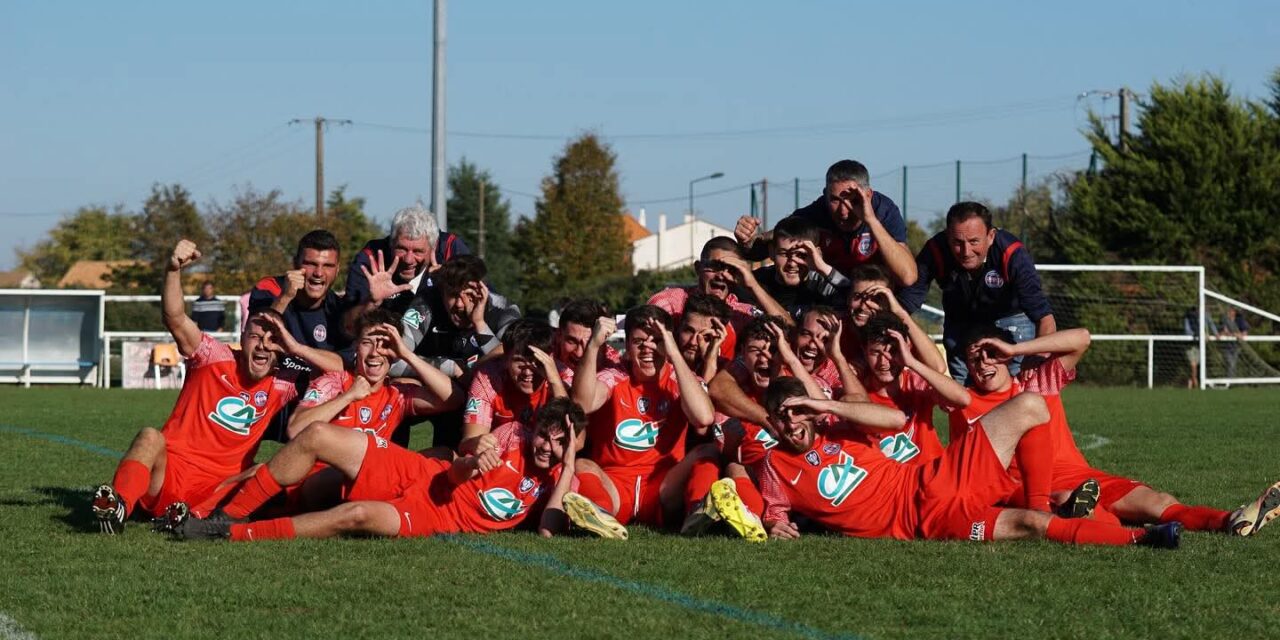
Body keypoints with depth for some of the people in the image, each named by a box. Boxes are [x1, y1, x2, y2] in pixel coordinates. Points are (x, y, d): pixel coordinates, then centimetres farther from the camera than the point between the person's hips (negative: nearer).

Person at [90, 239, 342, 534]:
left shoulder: (280, 386, 12)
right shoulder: (215, 358, 3)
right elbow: (175, 319, -13)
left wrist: (296, 348, -2)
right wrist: (174, 270, -28)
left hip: (217, 493, 2)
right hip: (166, 478, -2)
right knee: (151, 436, -34)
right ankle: (117, 504, -57)